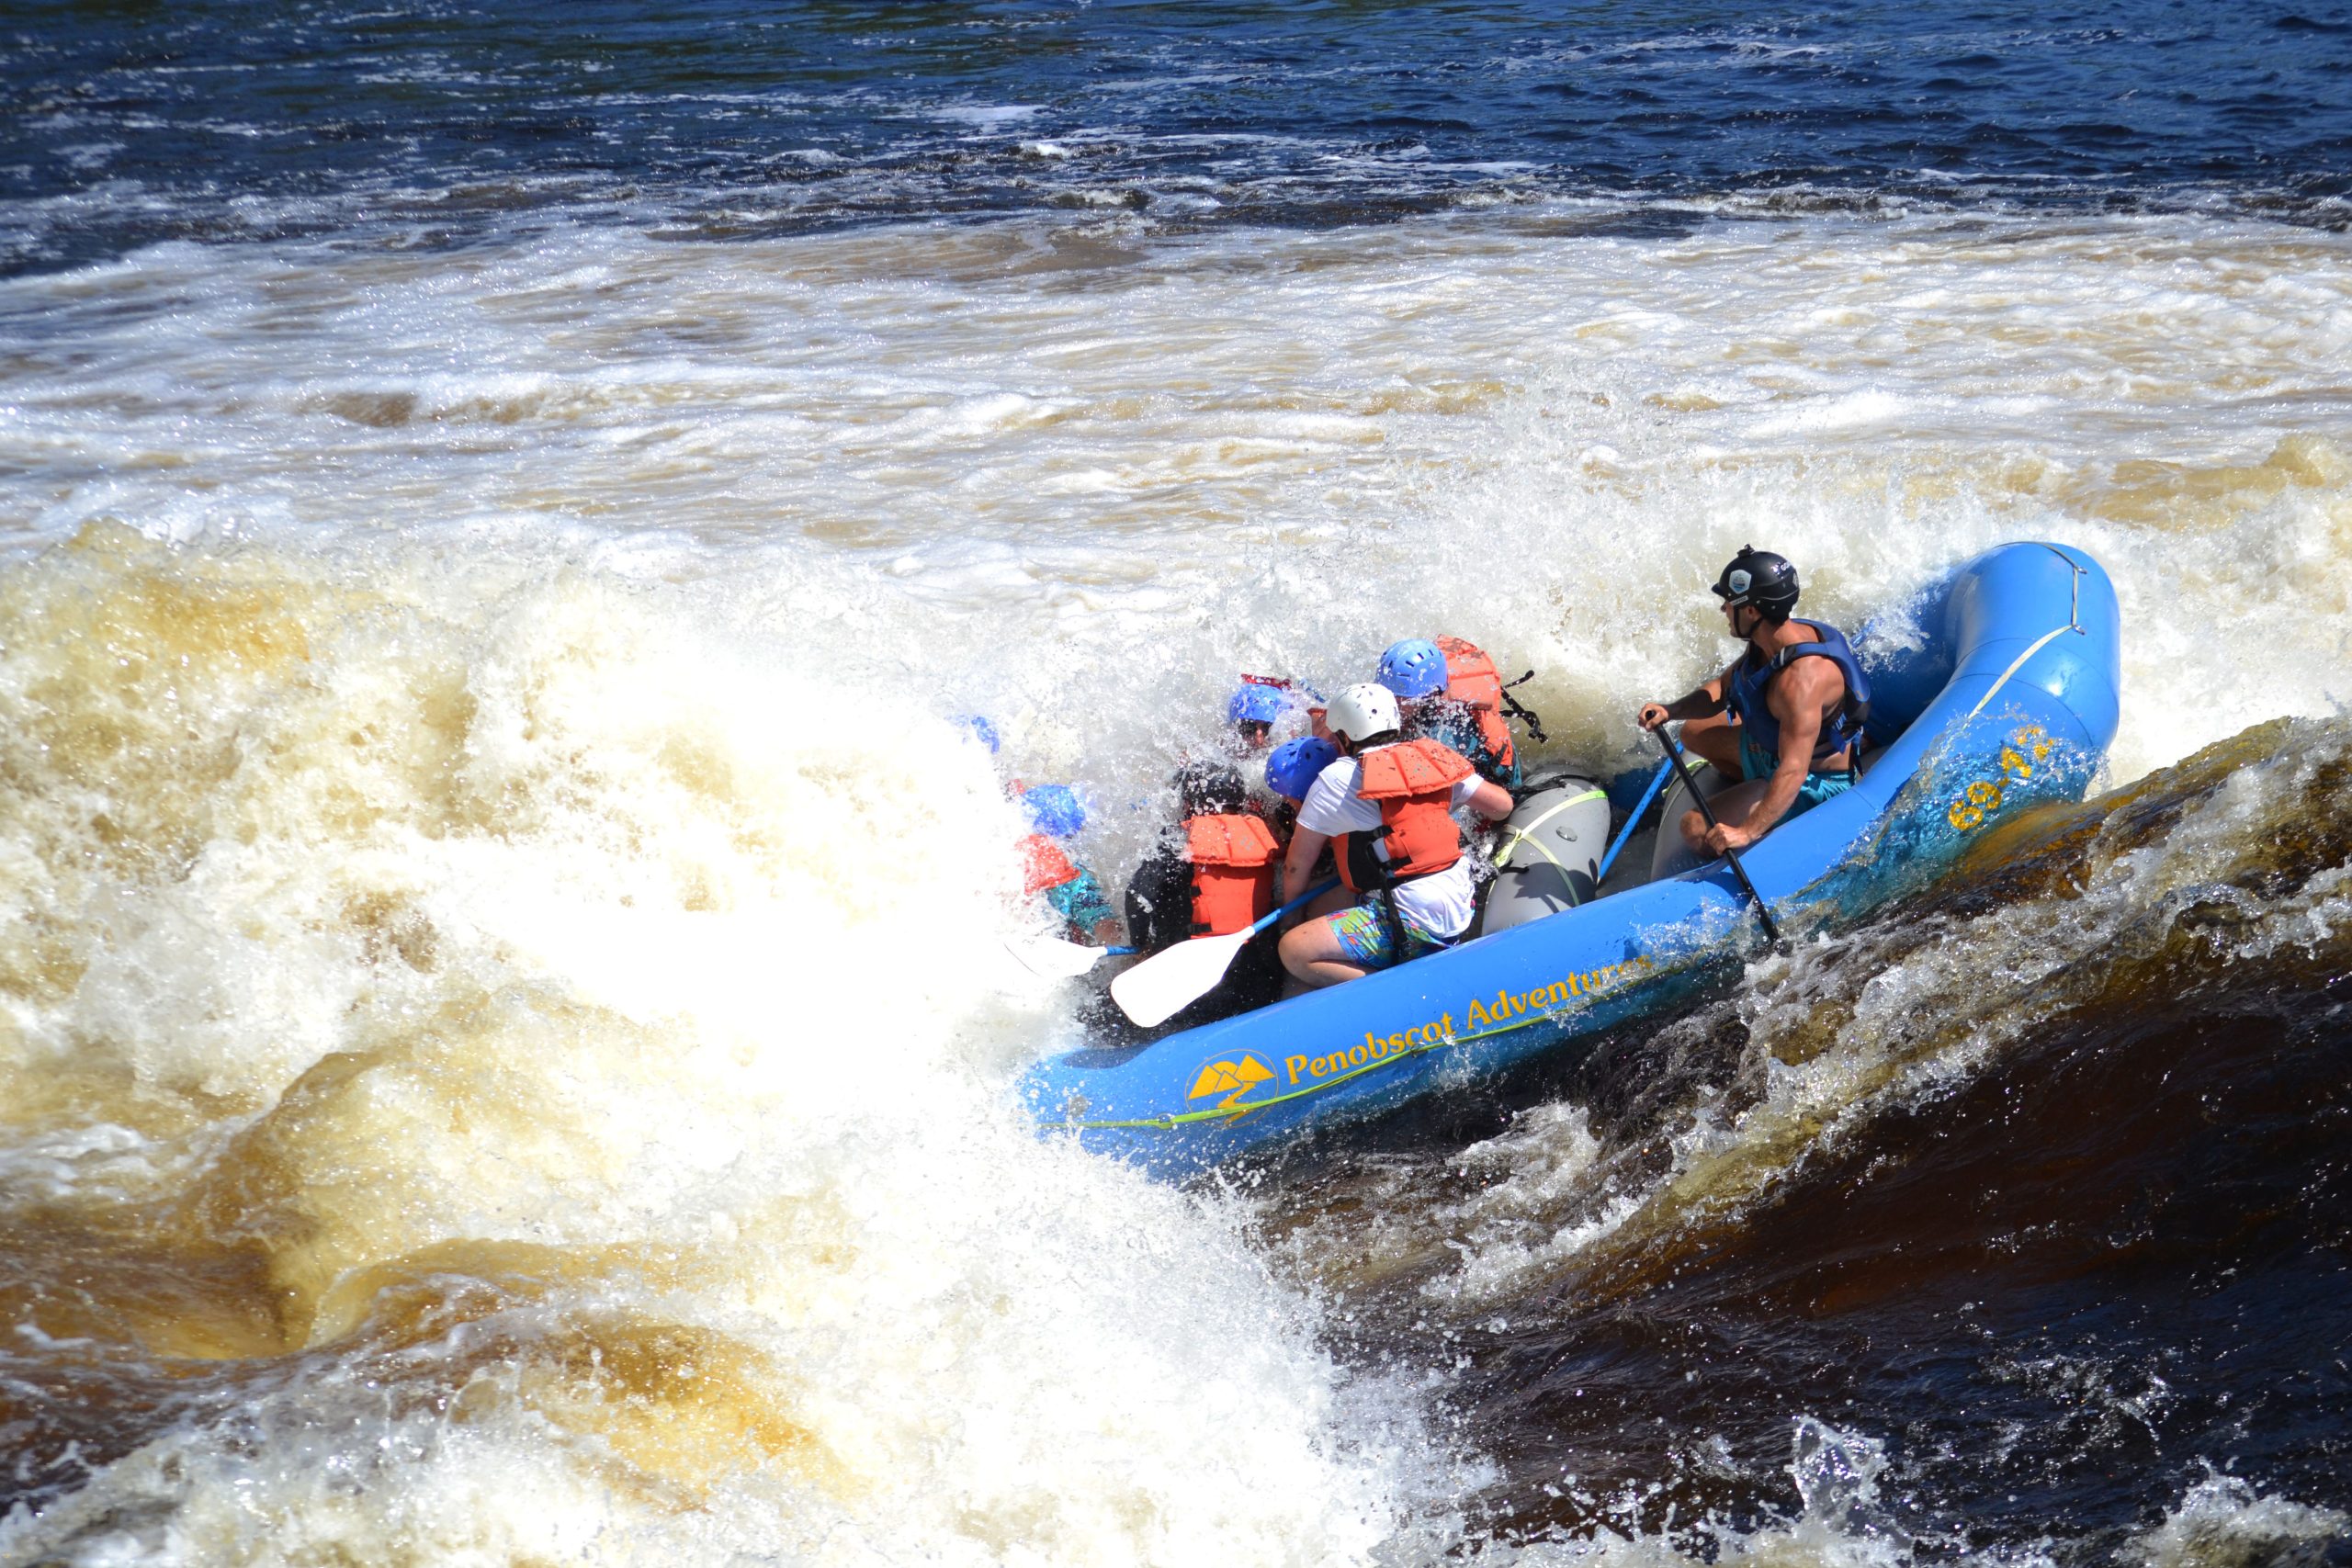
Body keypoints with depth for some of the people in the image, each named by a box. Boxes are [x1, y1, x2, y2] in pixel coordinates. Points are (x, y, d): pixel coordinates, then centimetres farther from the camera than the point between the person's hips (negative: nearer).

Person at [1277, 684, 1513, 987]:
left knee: (1294, 951, -13)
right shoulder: (1433, 758, 9)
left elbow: (1296, 865, 2)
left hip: (1409, 922, -8)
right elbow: (1501, 806, 17)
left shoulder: (1337, 778, -5)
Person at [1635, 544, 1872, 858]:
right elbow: (1722, 689, 7)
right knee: (1694, 733, 24)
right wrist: (1671, 710, -10)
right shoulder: (1770, 641, -8)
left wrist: (1749, 832, -48)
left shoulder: (1801, 678, -38)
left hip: (1814, 786, -10)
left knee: (1697, 829, -21)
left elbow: (1793, 771, -42)